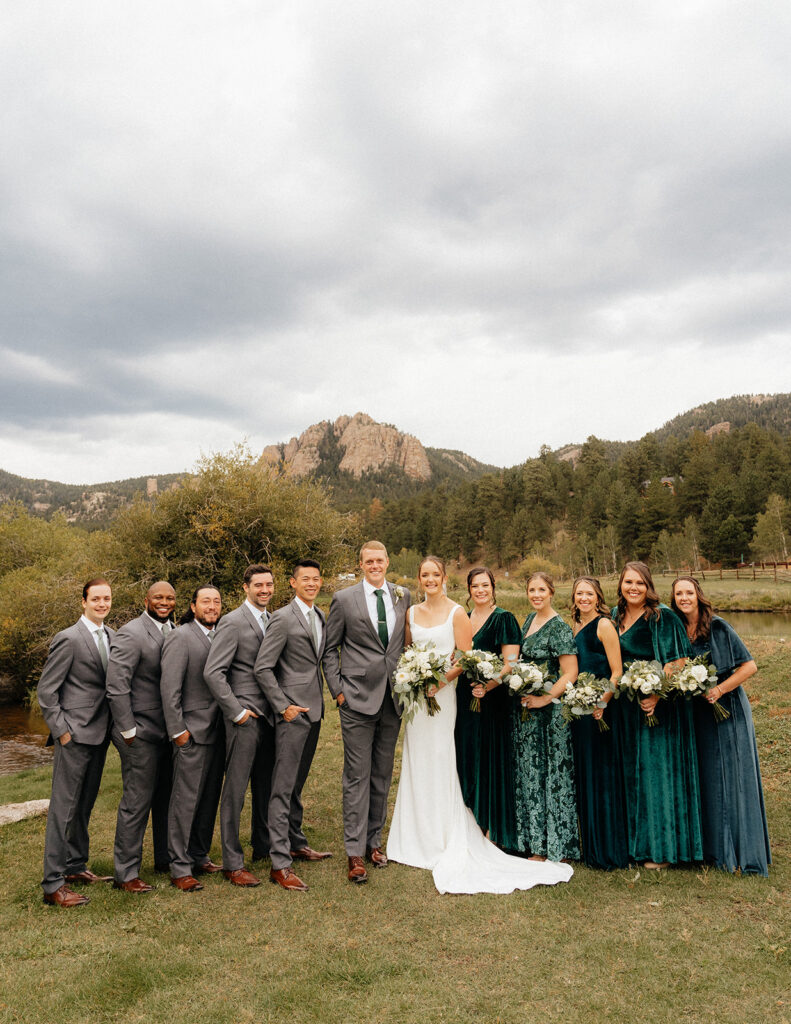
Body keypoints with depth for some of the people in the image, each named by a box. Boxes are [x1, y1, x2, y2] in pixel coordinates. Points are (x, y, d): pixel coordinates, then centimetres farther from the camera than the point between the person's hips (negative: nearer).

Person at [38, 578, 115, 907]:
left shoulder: (111, 636, 8)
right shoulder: (69, 639, -13)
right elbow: (46, 691, -10)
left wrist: (113, 725, 9)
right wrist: (61, 730, -12)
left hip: (99, 733, 7)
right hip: (75, 735, -7)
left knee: (84, 805, 18)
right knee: (64, 807, -2)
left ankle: (76, 867, 31)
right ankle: (53, 884, 6)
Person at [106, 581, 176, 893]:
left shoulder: (174, 631, 8)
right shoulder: (130, 634, -15)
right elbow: (116, 687, -18)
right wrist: (128, 731, -16)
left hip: (169, 730, 8)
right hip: (142, 733, -7)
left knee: (167, 797, 18)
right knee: (137, 802, 1)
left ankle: (165, 858, 34)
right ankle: (126, 874, 15)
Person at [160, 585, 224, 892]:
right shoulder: (180, 638, -10)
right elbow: (169, 688, -13)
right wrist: (177, 730, -14)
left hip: (217, 731, 7)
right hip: (192, 732, -7)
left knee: (209, 797, 14)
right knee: (186, 800, -1)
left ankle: (199, 856, 28)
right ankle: (180, 867, 10)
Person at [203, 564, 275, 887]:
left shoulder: (272, 621, 12)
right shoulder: (232, 622, -10)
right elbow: (212, 673, -15)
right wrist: (237, 712, -14)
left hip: (269, 715, 7)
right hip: (245, 717, -7)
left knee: (267, 784, 17)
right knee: (235, 790, 1)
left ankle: (264, 845, 34)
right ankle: (232, 863, 11)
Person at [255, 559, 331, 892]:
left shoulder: (320, 617, 12)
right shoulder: (283, 618, -11)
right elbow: (262, 668, -13)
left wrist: (323, 699, 12)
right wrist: (283, 706, -16)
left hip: (314, 710, 7)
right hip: (292, 712, -7)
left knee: (297, 784, 19)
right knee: (283, 787, -3)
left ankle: (296, 843, 32)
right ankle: (280, 863, 2)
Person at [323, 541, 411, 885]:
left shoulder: (403, 596, 7)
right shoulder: (344, 599, -2)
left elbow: (406, 643, 14)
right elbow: (329, 650, 2)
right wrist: (338, 691, -5)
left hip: (392, 700, 4)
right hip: (358, 700, -4)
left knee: (382, 774, 13)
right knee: (357, 776, 0)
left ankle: (374, 840, 28)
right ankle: (354, 852, 8)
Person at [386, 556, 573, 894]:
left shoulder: (456, 613, -5)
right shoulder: (412, 613, 9)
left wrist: (441, 679, -17)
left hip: (442, 694, -5)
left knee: (440, 763, -2)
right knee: (416, 763, 10)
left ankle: (443, 842, 11)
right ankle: (417, 838, 24)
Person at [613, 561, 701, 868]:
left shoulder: (662, 617, -12)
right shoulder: (616, 616, 9)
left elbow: (677, 662, -16)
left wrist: (657, 695, -24)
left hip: (661, 704, -7)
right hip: (627, 705, 7)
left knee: (658, 769, 0)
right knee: (633, 771, 13)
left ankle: (662, 847, 14)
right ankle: (639, 841, 27)